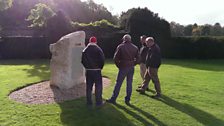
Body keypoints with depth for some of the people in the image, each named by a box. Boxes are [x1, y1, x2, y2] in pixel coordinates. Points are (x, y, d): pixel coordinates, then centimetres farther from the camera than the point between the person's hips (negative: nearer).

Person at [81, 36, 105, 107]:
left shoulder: (85, 50, 5)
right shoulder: (98, 49, -7)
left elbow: (82, 60, 6)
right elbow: (102, 59, -10)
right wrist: (100, 67, 5)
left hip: (88, 71, 4)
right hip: (97, 70, -4)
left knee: (88, 86, 10)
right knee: (98, 86, 5)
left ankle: (89, 102, 16)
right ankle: (98, 102, 8)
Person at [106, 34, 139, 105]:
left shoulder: (120, 47, -5)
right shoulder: (135, 48, 7)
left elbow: (115, 58, -8)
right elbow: (137, 59, 7)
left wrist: (118, 65, 5)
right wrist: (132, 64, 13)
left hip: (123, 67, -4)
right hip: (131, 68, 4)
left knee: (118, 83, 3)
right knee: (129, 84, 10)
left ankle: (113, 99, 11)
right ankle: (127, 100, 16)